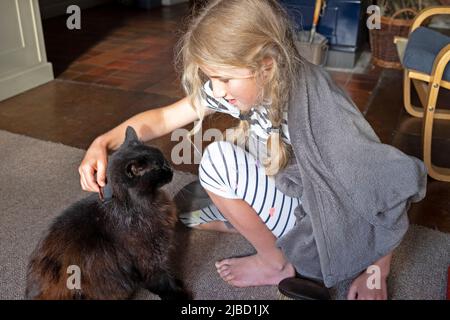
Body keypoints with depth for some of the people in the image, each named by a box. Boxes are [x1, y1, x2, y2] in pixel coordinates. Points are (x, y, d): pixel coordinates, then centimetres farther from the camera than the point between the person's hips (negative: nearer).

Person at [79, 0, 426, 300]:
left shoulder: (319, 112, -33)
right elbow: (163, 118, -7)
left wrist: (377, 272, -15)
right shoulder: (242, 85, -15)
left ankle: (276, 263, -5)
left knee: (219, 159, -25)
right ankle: (276, 237, 11)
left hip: (320, 230, -6)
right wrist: (102, 143, -22)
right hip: (282, 199, 7)